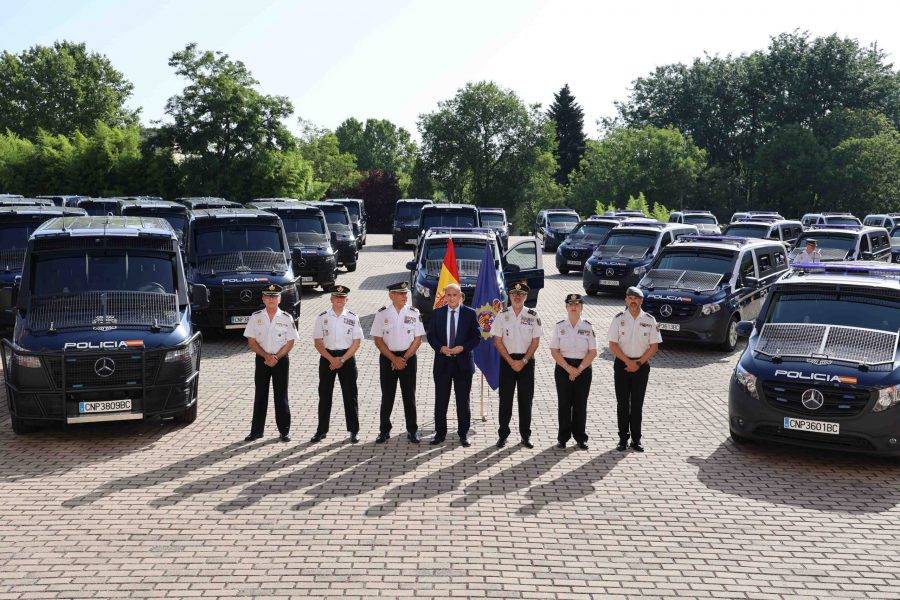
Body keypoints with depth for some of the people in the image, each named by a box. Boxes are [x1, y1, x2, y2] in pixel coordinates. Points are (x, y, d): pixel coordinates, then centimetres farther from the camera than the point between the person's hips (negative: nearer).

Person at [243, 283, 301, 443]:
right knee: (260, 395, 6)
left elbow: (290, 342, -3)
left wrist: (276, 357, -14)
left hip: (281, 359, -1)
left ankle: (284, 431, 11)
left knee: (281, 395, 2)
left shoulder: (286, 318, -2)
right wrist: (267, 356, -12)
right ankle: (256, 431, 14)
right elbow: (251, 341, -1)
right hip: (261, 359, 1)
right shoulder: (256, 317, 1)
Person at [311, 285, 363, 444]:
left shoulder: (352, 318, 0)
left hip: (347, 358, 0)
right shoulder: (322, 317, 0)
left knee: (350, 395, 3)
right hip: (327, 357, 1)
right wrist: (331, 359, -12)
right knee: (324, 394, 5)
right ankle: (321, 430, 15)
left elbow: (357, 342, -1)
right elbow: (317, 342, -1)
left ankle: (354, 431, 12)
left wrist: (342, 359, -11)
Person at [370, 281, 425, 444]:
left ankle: (412, 430, 16)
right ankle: (384, 431, 17)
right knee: (387, 396, 5)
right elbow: (378, 340, -3)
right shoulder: (382, 314, -3)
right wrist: (394, 359, -10)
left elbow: (418, 339, -2)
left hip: (408, 357, 0)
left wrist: (404, 358, -9)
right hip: (387, 358, 0)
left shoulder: (414, 313, -1)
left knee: (409, 395, 5)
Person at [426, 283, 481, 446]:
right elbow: (431, 336, 5)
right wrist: (441, 348, -13)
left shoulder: (470, 314, 0)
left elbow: (477, 337, -1)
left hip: (463, 362, -1)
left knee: (463, 400, 5)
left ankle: (463, 433, 16)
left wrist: (462, 348, -15)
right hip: (442, 362, 1)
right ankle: (440, 432, 18)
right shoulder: (437, 314, 5)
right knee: (441, 400, 7)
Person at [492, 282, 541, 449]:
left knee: (526, 398, 5)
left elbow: (535, 341, 0)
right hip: (507, 359, 0)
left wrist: (523, 361, -10)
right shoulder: (502, 315, 0)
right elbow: (498, 341, -1)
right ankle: (503, 434, 13)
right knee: (505, 398, 3)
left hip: (526, 360, 0)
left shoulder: (532, 315, 1)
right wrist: (511, 361, -9)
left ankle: (525, 435, 14)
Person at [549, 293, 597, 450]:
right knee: (564, 403, 2)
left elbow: (593, 352, -2)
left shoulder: (588, 327, 1)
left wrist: (579, 369, -11)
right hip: (563, 368, 0)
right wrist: (568, 368, -12)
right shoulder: (559, 326, 1)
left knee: (581, 404, 4)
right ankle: (563, 437, 11)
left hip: (583, 368, 0)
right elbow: (554, 351, -4)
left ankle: (580, 437, 15)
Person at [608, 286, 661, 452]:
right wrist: (628, 362, -13)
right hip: (621, 364, 0)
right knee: (623, 403, 3)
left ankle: (636, 439, 12)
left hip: (642, 365, 0)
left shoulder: (649, 320, 0)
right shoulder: (619, 319, -1)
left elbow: (654, 346, -1)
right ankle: (623, 438, 10)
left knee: (637, 403, 5)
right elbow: (613, 345, -4)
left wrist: (638, 363, -10)